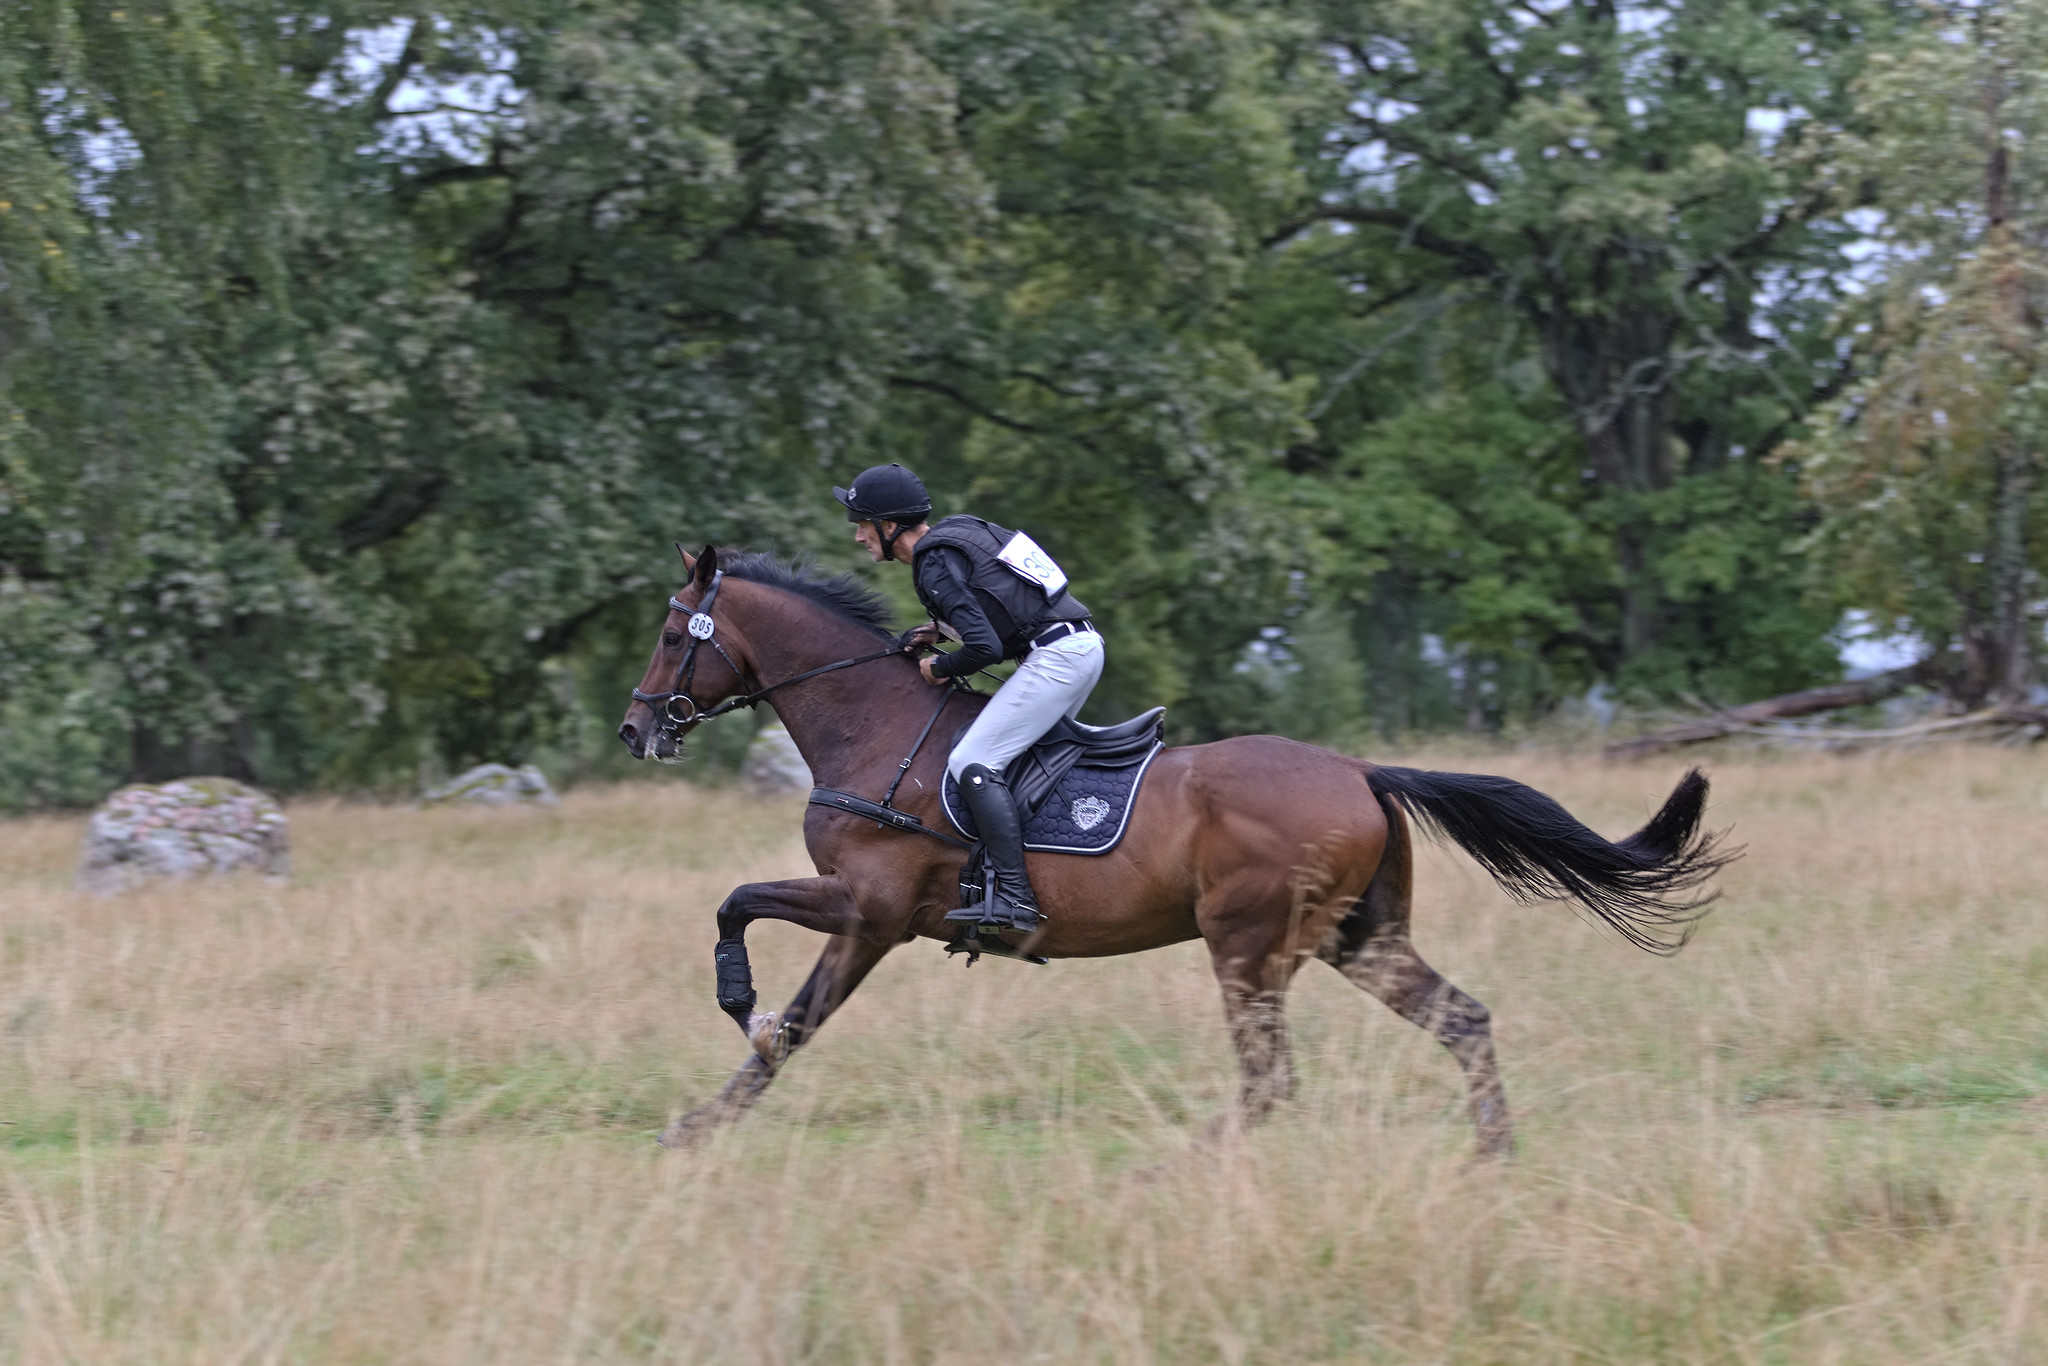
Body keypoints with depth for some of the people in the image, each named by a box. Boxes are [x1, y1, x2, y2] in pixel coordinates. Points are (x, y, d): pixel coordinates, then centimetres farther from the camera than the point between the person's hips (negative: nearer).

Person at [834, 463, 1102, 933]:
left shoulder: (934, 565, -13)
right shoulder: (958, 529, 17)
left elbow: (985, 647, -21)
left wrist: (943, 667, -2)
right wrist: (946, 629, 16)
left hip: (1056, 656, -10)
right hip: (1084, 644, 10)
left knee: (974, 762, -12)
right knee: (1022, 752, 24)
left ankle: (1013, 898, -20)